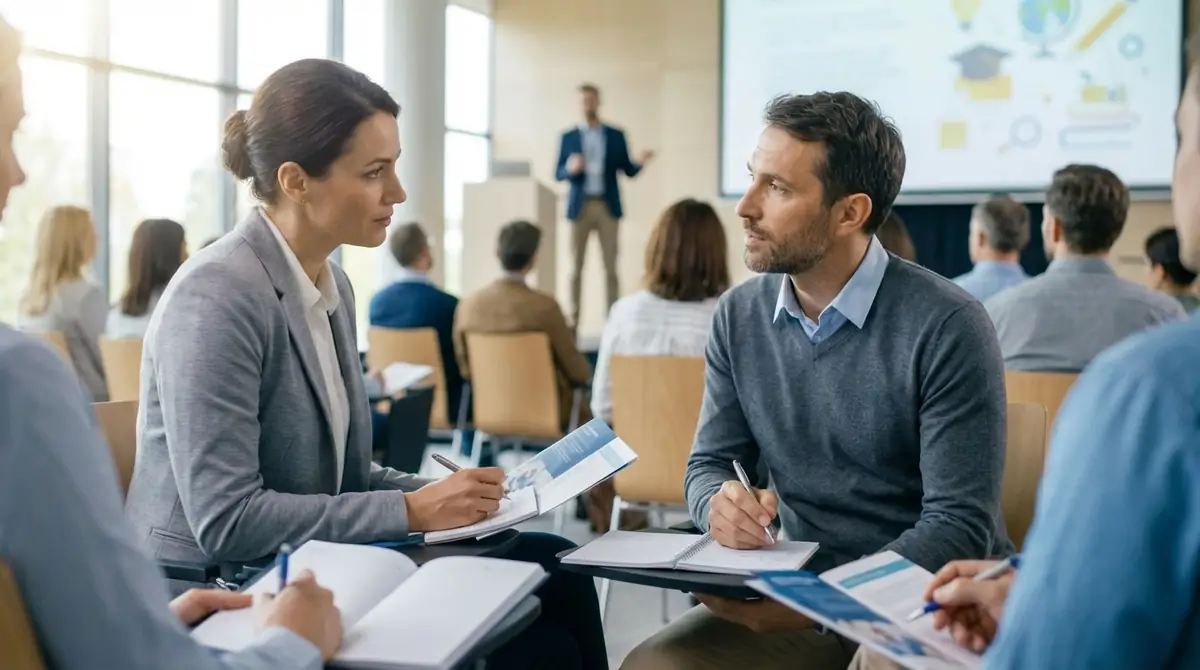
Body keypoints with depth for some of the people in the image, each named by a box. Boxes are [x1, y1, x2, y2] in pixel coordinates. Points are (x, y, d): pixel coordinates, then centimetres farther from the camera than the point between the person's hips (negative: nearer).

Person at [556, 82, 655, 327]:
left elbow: (628, 171, 6)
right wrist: (570, 168, -17)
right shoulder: (568, 137, 7)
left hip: (608, 206, 0)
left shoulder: (616, 135, 7)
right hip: (580, 206, 0)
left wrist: (638, 161, -16)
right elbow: (559, 174, 5)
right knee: (576, 267, 1)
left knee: (610, 267, 0)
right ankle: (573, 321, 5)